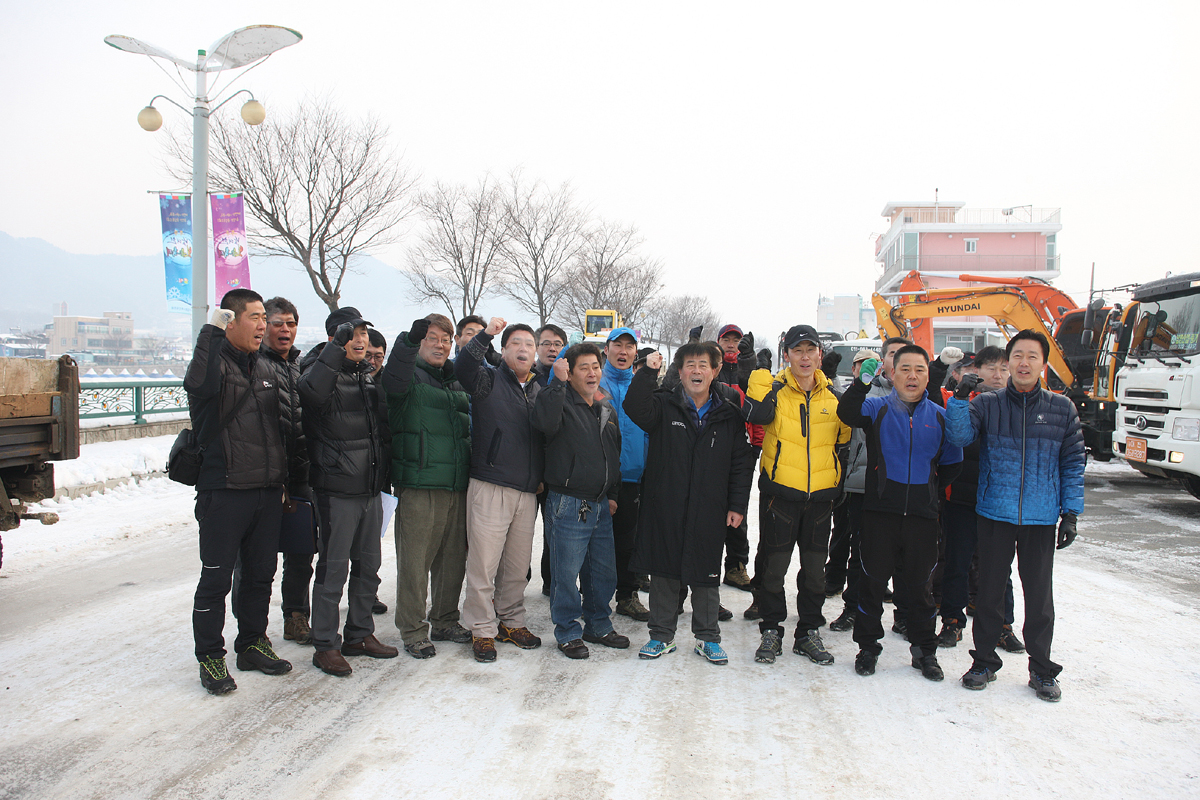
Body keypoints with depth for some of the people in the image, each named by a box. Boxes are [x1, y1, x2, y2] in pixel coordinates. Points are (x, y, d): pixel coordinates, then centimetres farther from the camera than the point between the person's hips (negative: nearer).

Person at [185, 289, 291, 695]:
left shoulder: (266, 368, 14)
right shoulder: (216, 361, -7)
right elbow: (199, 384, -34)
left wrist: (282, 479, 20)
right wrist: (212, 330, -30)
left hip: (267, 493, 7)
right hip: (224, 491, -7)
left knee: (261, 575, 15)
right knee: (216, 579, 3)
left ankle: (252, 644, 30)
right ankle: (210, 657, 15)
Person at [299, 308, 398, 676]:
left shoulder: (369, 374, 15)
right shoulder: (322, 368, -7)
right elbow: (312, 391, -34)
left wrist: (385, 473, 17)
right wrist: (337, 347, -36)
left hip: (371, 487, 7)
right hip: (337, 488, -7)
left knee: (368, 565, 15)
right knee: (334, 568, -1)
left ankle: (360, 634, 28)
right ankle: (326, 645, 11)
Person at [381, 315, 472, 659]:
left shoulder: (457, 381, 19)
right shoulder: (411, 375, 0)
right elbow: (393, 382, -25)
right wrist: (409, 340, -38)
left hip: (457, 485, 6)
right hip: (419, 485, -6)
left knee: (454, 557, 13)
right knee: (415, 560, -4)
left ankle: (445, 621, 27)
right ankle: (413, 631, 8)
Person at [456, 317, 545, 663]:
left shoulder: (540, 390, 15)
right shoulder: (489, 381, 1)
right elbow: (463, 368, -20)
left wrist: (543, 477, 12)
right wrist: (486, 335, -31)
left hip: (528, 491, 5)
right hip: (490, 487, -5)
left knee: (519, 563, 12)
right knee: (484, 561, -2)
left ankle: (512, 621, 27)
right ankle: (483, 630, 10)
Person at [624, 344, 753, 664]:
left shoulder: (728, 412, 5)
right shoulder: (664, 405, 2)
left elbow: (741, 461, 7)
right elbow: (634, 408, -18)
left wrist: (738, 504, 3)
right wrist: (648, 371, -26)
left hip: (709, 512, 1)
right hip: (665, 508, 0)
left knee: (706, 576, 9)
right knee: (664, 572, 8)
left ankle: (707, 637, 25)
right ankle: (662, 635, 23)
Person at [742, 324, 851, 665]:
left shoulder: (833, 396, 6)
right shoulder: (774, 389, -4)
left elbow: (843, 440, 18)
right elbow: (756, 415, -27)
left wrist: (838, 483, 13)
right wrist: (766, 382, -29)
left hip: (820, 495, 3)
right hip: (780, 491, -3)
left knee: (815, 568, 11)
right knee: (773, 566, 3)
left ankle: (809, 633, 26)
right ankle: (771, 631, 19)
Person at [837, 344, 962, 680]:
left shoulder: (940, 416, 8)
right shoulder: (877, 409, 0)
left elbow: (951, 463, 17)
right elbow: (847, 413, -22)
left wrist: (929, 486, 7)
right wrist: (863, 381, -34)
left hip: (922, 514, 2)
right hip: (879, 512, -2)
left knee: (919, 585, 12)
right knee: (872, 581, 6)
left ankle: (925, 650, 26)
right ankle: (868, 647, 21)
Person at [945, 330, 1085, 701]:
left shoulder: (1062, 409, 4)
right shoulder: (987, 404, 2)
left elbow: (1073, 464, 6)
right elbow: (960, 435, -13)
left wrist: (1071, 512, 1)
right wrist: (960, 397, -25)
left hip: (1041, 518, 1)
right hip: (993, 515, 0)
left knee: (1040, 594, 9)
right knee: (990, 591, 9)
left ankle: (1042, 669, 24)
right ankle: (984, 660, 24)